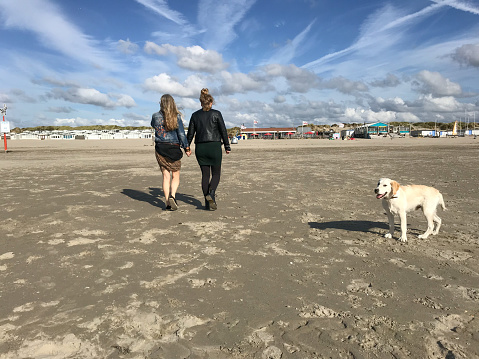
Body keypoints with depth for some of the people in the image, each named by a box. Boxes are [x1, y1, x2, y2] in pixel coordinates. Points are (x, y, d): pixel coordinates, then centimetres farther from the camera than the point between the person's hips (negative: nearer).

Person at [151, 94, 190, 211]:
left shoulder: (156, 116, 0)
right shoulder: (177, 117, -7)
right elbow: (181, 134, -6)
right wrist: (186, 148, 3)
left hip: (160, 149, 2)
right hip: (173, 149, -2)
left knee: (166, 176, 8)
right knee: (175, 176, 10)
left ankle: (167, 202, 8)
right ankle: (172, 195, -12)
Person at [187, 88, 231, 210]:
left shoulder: (195, 115, 5)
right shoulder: (216, 114, -3)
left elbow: (190, 133, 6)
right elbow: (223, 131, -3)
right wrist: (227, 147, 4)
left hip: (200, 148, 3)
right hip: (214, 146, -3)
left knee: (205, 174, 10)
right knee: (216, 173, 9)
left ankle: (208, 203, 10)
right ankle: (211, 193, -18)